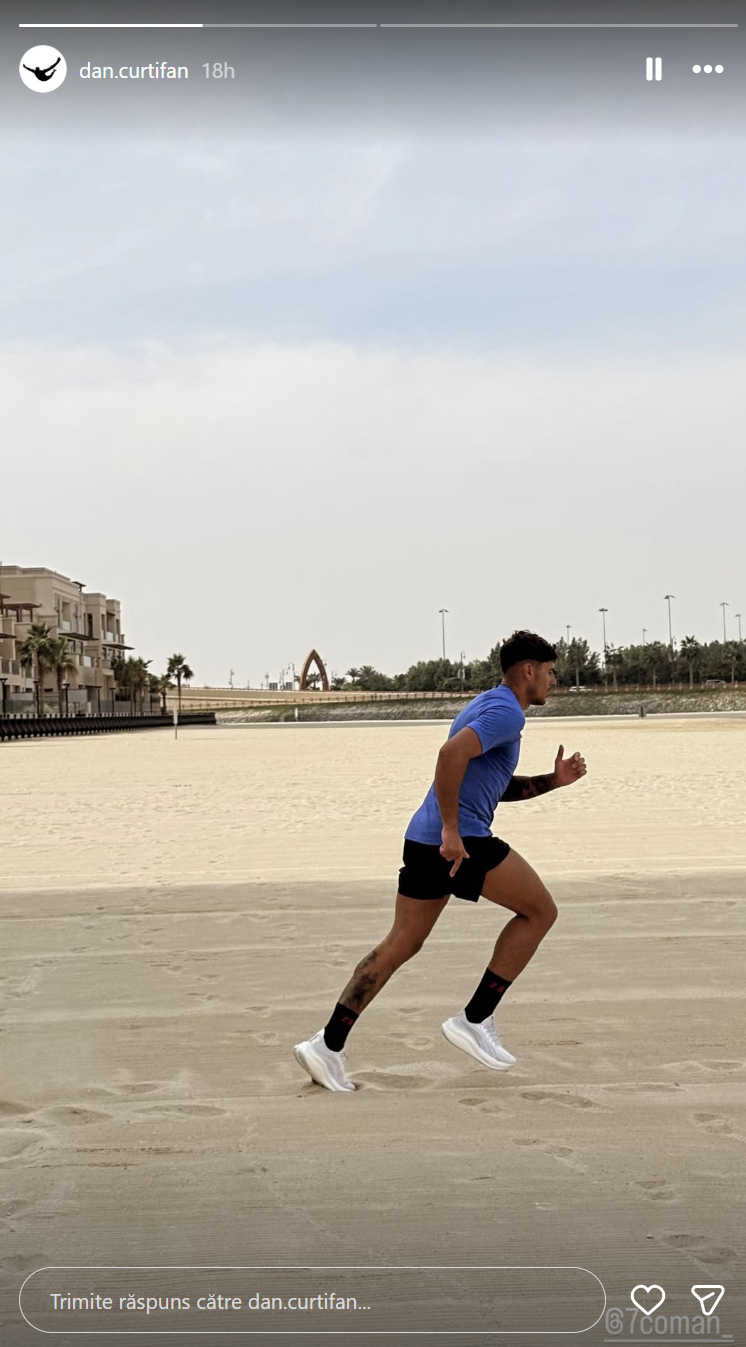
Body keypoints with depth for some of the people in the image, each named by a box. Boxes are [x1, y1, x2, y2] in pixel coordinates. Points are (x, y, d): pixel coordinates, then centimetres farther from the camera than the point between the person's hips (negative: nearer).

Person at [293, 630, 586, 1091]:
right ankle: (476, 1020, 3)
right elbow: (452, 753, -26)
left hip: (425, 840, 10)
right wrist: (451, 829, -25)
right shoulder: (507, 712, -8)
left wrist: (554, 780, 21)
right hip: (460, 840, -10)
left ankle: (329, 1043, 7)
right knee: (540, 910, 3)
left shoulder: (487, 706, 25)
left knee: (401, 944, 11)